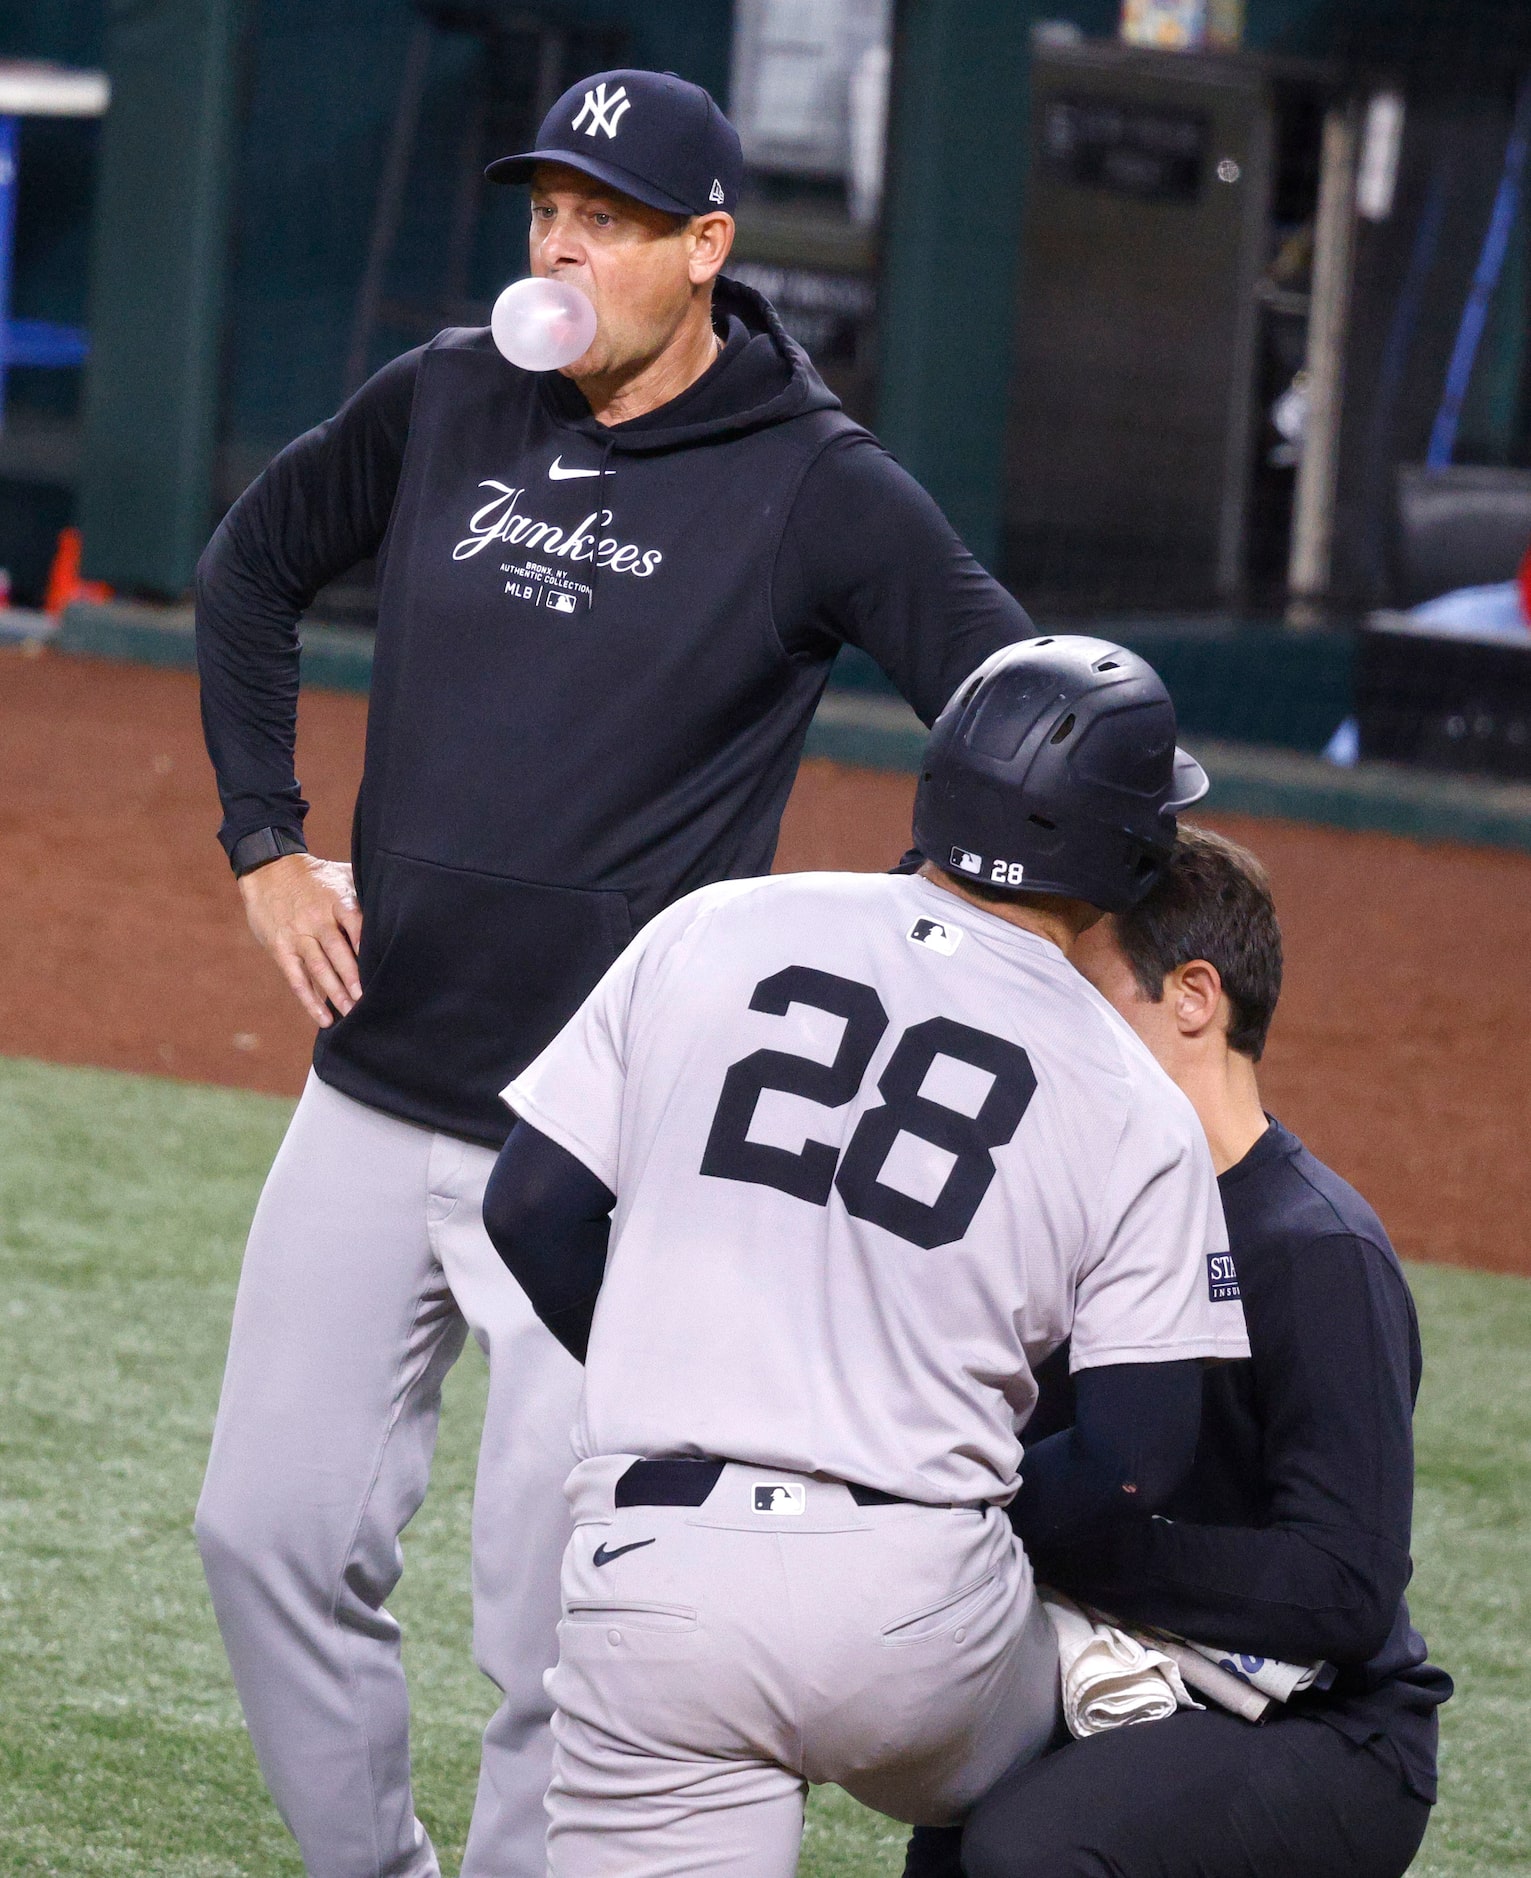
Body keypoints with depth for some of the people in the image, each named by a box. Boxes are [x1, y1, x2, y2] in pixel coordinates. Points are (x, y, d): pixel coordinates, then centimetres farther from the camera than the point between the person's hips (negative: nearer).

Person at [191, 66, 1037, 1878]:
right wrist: (264, 843, 12)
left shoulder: (817, 488, -8)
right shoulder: (445, 403, 5)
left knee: (553, 1608, -5)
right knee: (273, 1531, 6)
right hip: (371, 1099, 5)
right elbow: (251, 570, 21)